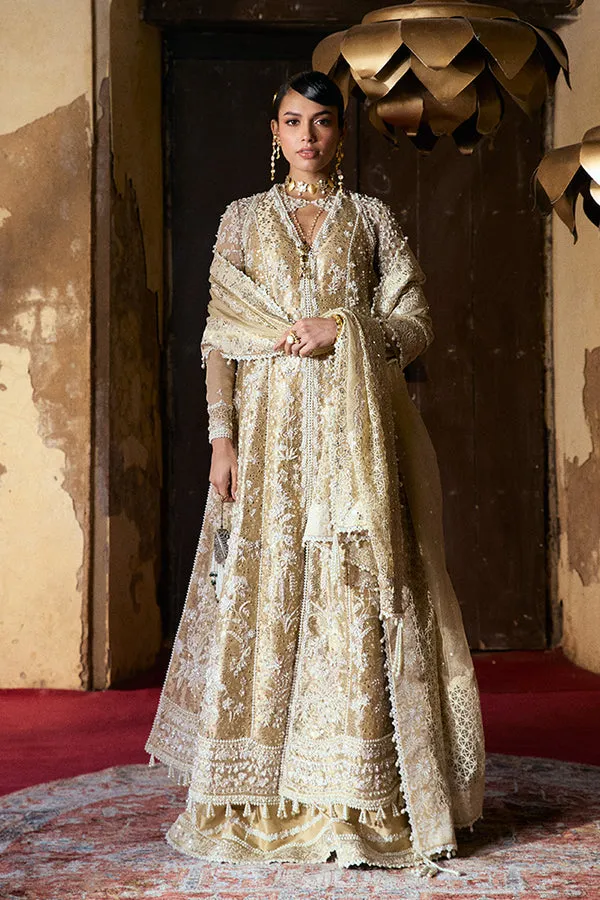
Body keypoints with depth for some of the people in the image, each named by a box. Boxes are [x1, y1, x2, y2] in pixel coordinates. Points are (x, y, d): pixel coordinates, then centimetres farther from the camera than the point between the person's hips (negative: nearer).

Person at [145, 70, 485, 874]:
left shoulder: (373, 217, 12)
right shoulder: (243, 219, 13)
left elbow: (415, 324, 6)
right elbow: (220, 335, 6)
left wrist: (343, 328, -12)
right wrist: (222, 437, -4)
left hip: (354, 435, -1)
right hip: (270, 428, 1)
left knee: (357, 595, -7)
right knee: (262, 595, -3)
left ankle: (362, 799, -1)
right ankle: (266, 803, 4)